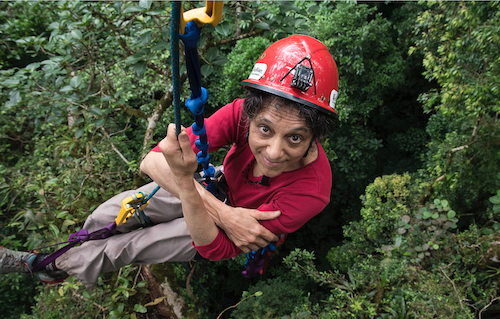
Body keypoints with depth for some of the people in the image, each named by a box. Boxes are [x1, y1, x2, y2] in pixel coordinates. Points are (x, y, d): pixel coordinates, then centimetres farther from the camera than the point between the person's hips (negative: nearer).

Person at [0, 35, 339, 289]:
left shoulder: (310, 191, -39)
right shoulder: (242, 113, -33)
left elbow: (214, 249, -36)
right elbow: (153, 161, -33)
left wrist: (184, 181, -53)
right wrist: (223, 213, -40)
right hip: (216, 187, 3)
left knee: (126, 246, -2)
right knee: (107, 216, 1)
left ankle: (57, 266, 30)